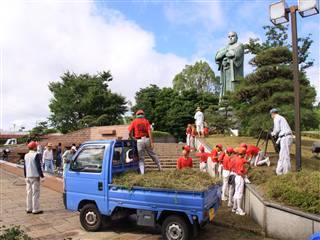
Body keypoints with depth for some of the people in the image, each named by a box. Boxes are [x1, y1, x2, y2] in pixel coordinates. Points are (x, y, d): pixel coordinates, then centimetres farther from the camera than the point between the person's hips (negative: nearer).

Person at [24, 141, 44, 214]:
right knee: (35, 193, -2)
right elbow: (38, 166, -16)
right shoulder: (36, 155, -14)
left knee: (29, 193, 14)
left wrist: (26, 176, 21)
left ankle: (29, 209, 21)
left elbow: (24, 167, 13)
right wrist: (42, 176, -9)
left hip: (28, 177, 7)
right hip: (35, 176, -7)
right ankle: (36, 210, 2)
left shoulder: (26, 155, 8)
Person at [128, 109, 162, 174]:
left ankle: (142, 172, 3)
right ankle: (160, 168, 22)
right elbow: (149, 132, -4)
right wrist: (151, 142, -7)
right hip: (147, 139, 1)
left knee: (141, 157, 9)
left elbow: (130, 133, -1)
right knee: (153, 154, 15)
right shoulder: (146, 121, 8)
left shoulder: (133, 122, 7)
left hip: (139, 141, -1)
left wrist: (133, 139, 17)